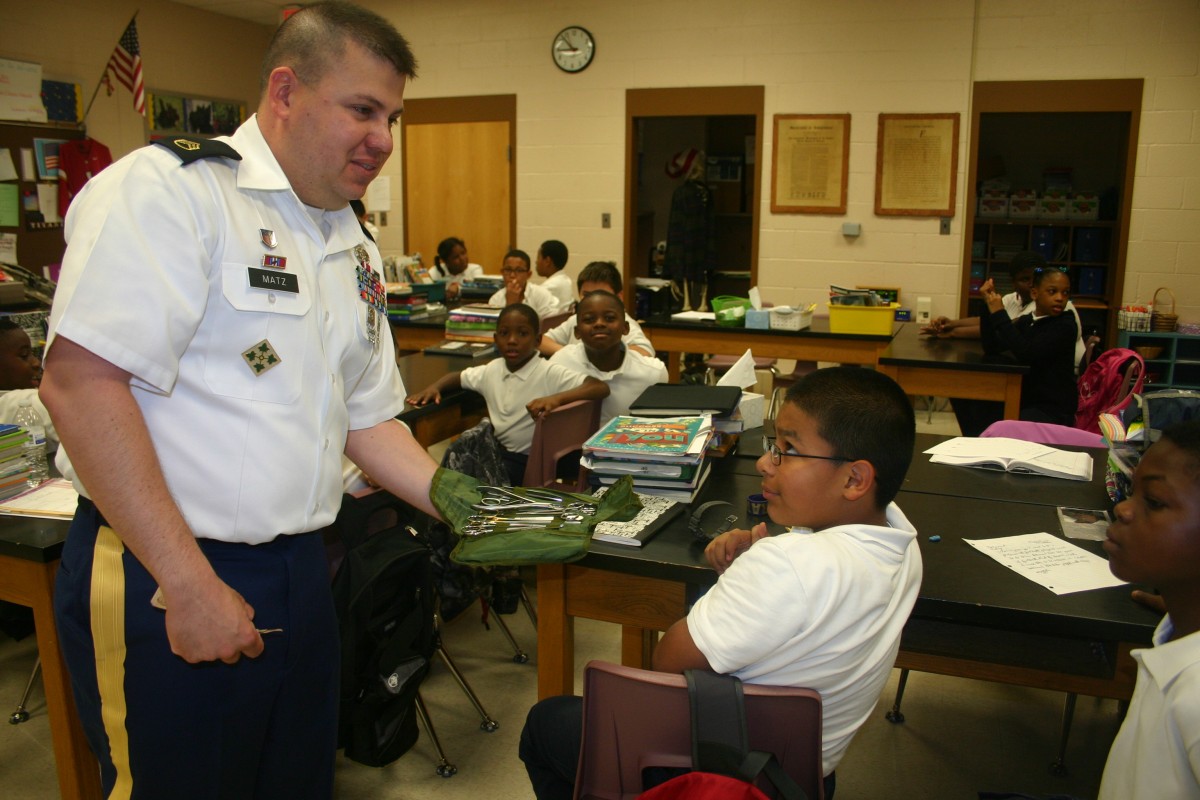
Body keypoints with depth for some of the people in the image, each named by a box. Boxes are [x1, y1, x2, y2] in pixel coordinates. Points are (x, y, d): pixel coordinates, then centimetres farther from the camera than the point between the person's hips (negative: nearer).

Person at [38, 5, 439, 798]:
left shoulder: (355, 250, 11)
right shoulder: (169, 189, -13)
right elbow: (81, 381, -22)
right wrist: (190, 585, -22)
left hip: (299, 574, 8)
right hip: (160, 579, -7)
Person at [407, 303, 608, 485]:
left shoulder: (550, 374, -14)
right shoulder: (492, 370, 5)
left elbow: (601, 388, -25)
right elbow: (457, 377, 23)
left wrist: (557, 398, -40)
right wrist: (434, 387, 1)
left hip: (529, 462, -6)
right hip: (496, 452, 6)